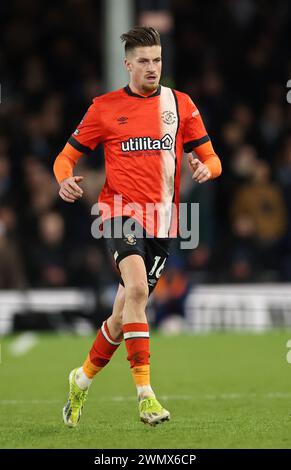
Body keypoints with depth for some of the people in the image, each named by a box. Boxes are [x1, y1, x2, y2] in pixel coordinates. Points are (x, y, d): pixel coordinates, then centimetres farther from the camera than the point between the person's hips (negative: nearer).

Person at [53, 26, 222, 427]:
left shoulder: (180, 104, 9)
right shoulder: (105, 107, 4)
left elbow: (211, 159, 11)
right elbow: (66, 156, 9)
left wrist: (205, 169, -14)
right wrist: (65, 180, -14)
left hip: (162, 220, 3)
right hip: (121, 210, -3)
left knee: (126, 310, 8)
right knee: (137, 289, -27)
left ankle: (83, 378, 32)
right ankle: (145, 394, -29)